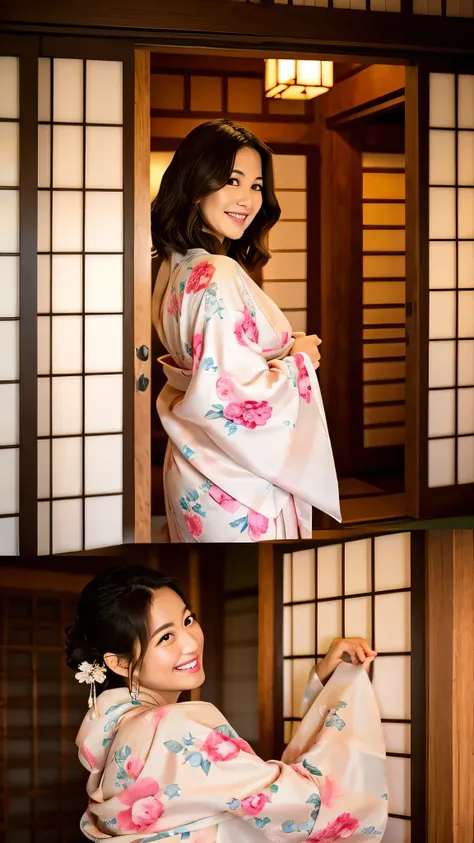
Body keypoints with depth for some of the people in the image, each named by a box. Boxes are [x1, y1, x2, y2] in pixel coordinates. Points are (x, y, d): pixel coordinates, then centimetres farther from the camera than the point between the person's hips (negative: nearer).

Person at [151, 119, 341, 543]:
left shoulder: (176, 267, 6)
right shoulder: (220, 278, -24)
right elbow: (230, 397, -29)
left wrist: (283, 349, 10)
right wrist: (300, 360, -14)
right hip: (237, 486, -9)